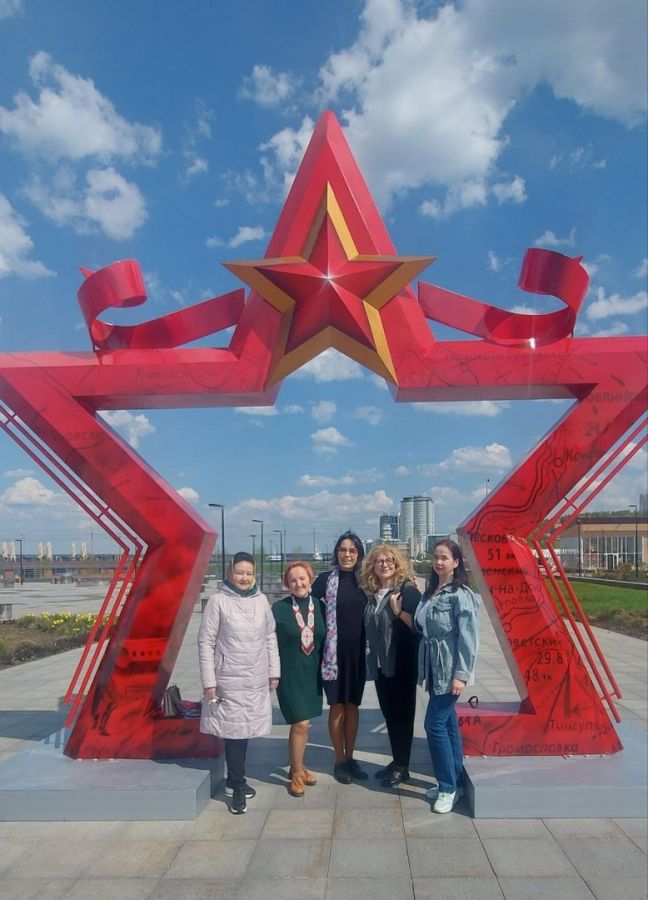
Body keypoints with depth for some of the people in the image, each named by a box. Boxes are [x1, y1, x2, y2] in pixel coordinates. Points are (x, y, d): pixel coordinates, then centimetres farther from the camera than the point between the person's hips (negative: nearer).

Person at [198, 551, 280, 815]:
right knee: (234, 732, -1)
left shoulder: (261, 600, 3)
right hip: (229, 680, -4)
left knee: (245, 730, 13)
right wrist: (208, 681, -10)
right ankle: (238, 787, 15)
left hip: (257, 680, 4)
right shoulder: (218, 600, -9)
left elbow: (270, 637, 9)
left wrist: (274, 672, 8)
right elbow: (206, 642, -8)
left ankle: (234, 780, 31)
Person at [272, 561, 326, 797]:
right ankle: (297, 773, 16)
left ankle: (296, 766, 34)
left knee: (298, 722, 15)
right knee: (301, 723, -4)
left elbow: (326, 638, 9)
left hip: (312, 672, 3)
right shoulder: (279, 608, -9)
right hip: (289, 673, -3)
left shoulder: (320, 606, 0)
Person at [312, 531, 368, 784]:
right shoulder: (326, 579, -6)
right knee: (337, 707, 6)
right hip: (334, 652, -3)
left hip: (358, 652, 3)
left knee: (353, 706, 12)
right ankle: (339, 761, 20)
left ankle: (350, 758, 26)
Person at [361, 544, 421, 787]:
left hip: (402, 663, -6)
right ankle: (396, 760, 28)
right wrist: (369, 658, 9)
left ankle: (402, 766, 16)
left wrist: (399, 612, -25)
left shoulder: (407, 590, -10)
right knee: (389, 713, 15)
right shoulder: (371, 593, 8)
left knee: (402, 714, 5)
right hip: (380, 664, 6)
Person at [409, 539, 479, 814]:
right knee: (448, 723, 15)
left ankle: (448, 787, 9)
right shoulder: (430, 592, 9)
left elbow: (469, 638, -17)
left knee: (435, 724, -5)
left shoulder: (461, 595, -14)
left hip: (450, 670, -8)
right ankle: (454, 781, 26)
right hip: (433, 668, 8)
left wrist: (461, 675, -19)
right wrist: (401, 613, 0)